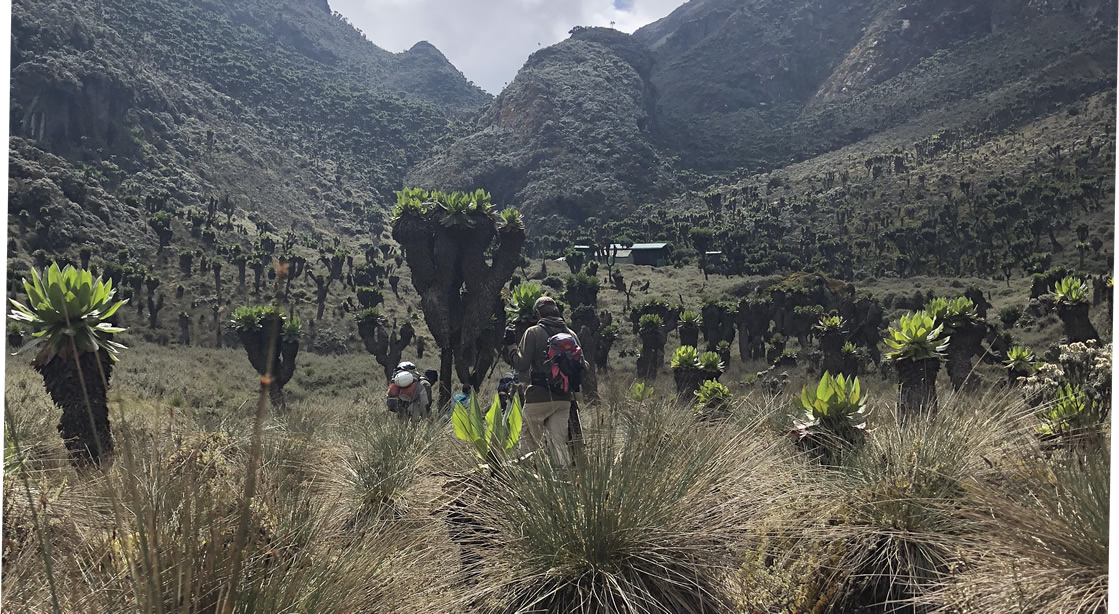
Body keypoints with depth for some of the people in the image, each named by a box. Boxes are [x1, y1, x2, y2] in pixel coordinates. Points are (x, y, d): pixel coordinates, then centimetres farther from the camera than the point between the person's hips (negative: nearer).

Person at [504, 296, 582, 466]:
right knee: (558, 441, 6)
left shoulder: (534, 332, -6)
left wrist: (511, 345, 2)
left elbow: (521, 364, -10)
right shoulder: (571, 334, 9)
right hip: (564, 398, 5)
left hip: (539, 396, -5)